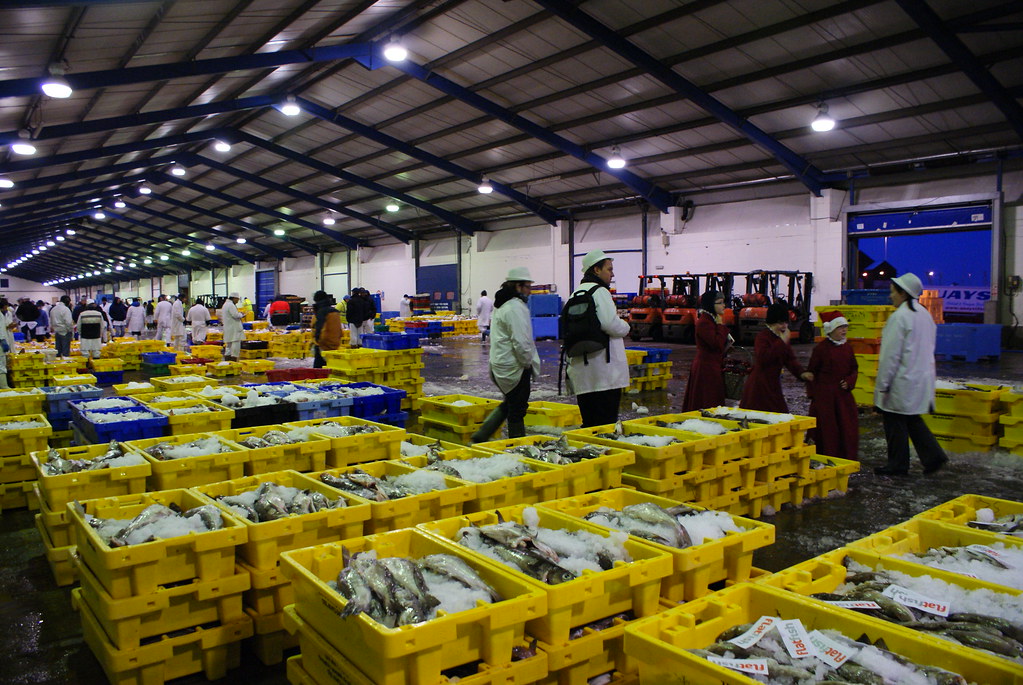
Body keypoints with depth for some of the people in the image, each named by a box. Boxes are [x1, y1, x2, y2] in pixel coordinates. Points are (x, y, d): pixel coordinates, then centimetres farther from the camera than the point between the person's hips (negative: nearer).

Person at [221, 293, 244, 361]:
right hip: (234, 329, -10)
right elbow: (236, 315, -23)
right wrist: (240, 314, -3)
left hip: (227, 329, 10)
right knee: (235, 345, -9)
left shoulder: (225, 304, 18)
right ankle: (233, 361, -11)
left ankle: (227, 361, 16)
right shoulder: (231, 305, -15)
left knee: (228, 346, 13)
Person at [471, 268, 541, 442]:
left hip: (499, 363, 10)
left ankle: (481, 436, 19)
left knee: (509, 404, 21)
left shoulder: (502, 305, 14)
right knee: (517, 409, 2)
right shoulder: (516, 307, -18)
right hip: (515, 366, -10)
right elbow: (520, 341, -24)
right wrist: (528, 362, -9)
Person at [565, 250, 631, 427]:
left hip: (580, 368, 8)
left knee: (588, 423, 13)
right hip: (604, 371, -8)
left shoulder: (575, 295, 18)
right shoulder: (599, 292, -9)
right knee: (606, 424, -4)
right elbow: (611, 324, -19)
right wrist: (625, 327, 0)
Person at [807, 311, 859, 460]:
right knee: (827, 427, 0)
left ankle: (848, 458, 16)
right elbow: (812, 371, -4)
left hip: (843, 393, 5)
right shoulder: (821, 348, -7)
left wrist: (849, 381, -3)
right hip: (824, 395, -5)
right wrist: (812, 393, -7)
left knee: (848, 426, 5)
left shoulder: (847, 348, 9)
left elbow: (854, 368, 17)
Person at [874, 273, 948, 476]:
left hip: (903, 381, -9)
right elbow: (928, 349, 16)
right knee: (912, 420, 20)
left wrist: (882, 385, -14)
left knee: (895, 422, 3)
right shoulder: (925, 314, 10)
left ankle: (897, 465, 12)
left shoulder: (899, 317, -17)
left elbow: (891, 354, -19)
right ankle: (933, 455, 14)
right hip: (922, 378, 9)